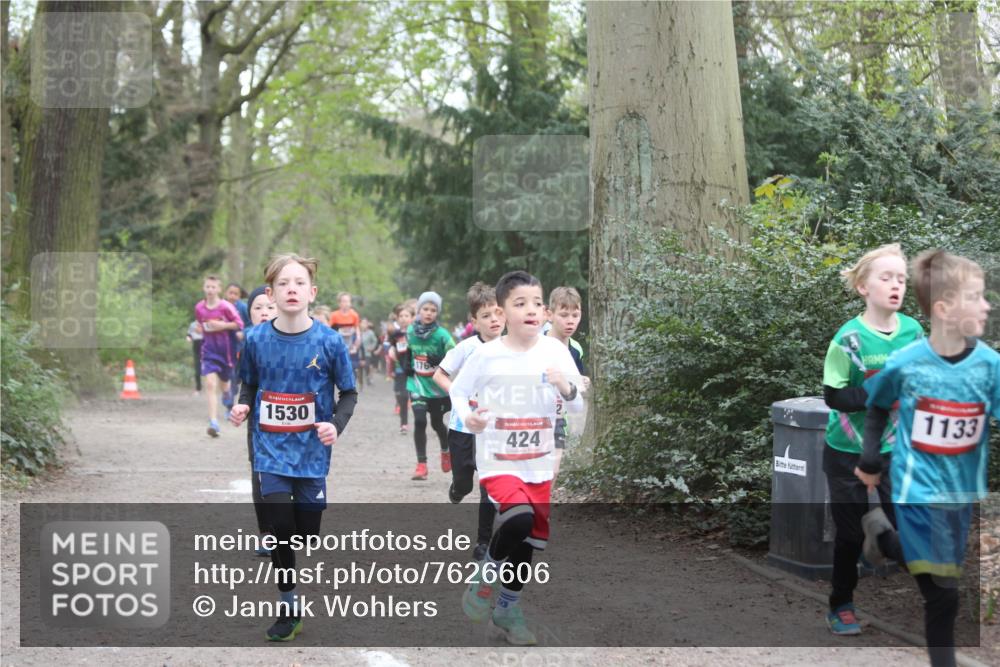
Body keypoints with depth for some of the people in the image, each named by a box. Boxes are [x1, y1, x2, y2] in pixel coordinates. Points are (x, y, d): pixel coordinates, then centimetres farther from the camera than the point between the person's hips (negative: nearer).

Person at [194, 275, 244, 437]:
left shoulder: (226, 306, -13)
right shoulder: (199, 307, 0)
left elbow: (239, 324, -10)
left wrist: (223, 325, -20)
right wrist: (200, 329, 3)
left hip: (225, 349, -1)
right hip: (209, 349, 1)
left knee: (224, 385, 17)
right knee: (210, 384, -15)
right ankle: (213, 422, -19)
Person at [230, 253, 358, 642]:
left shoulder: (328, 342, -9)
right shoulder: (257, 339, -4)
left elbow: (348, 393, 1)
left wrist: (336, 425, -16)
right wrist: (242, 407, -9)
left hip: (311, 449, 0)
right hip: (271, 448, 0)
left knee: (307, 532, 7)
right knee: (280, 525, -12)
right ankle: (288, 605, 4)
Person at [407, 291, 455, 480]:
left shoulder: (441, 334, -14)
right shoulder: (410, 331, -2)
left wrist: (440, 362, -29)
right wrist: (407, 365, 4)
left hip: (438, 385, -1)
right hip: (417, 384, 1)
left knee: (437, 423, 13)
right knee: (420, 421, -14)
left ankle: (446, 452, 44)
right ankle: (421, 465, -8)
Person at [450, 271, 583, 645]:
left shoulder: (555, 351, -4)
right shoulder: (487, 354, -11)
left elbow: (579, 407, 0)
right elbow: (457, 390, 4)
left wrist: (567, 388, -21)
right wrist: (467, 417, -16)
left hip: (540, 465, 4)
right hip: (498, 462, -4)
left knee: (529, 542, 13)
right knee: (520, 520, -29)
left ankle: (508, 610, 35)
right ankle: (485, 576, -1)